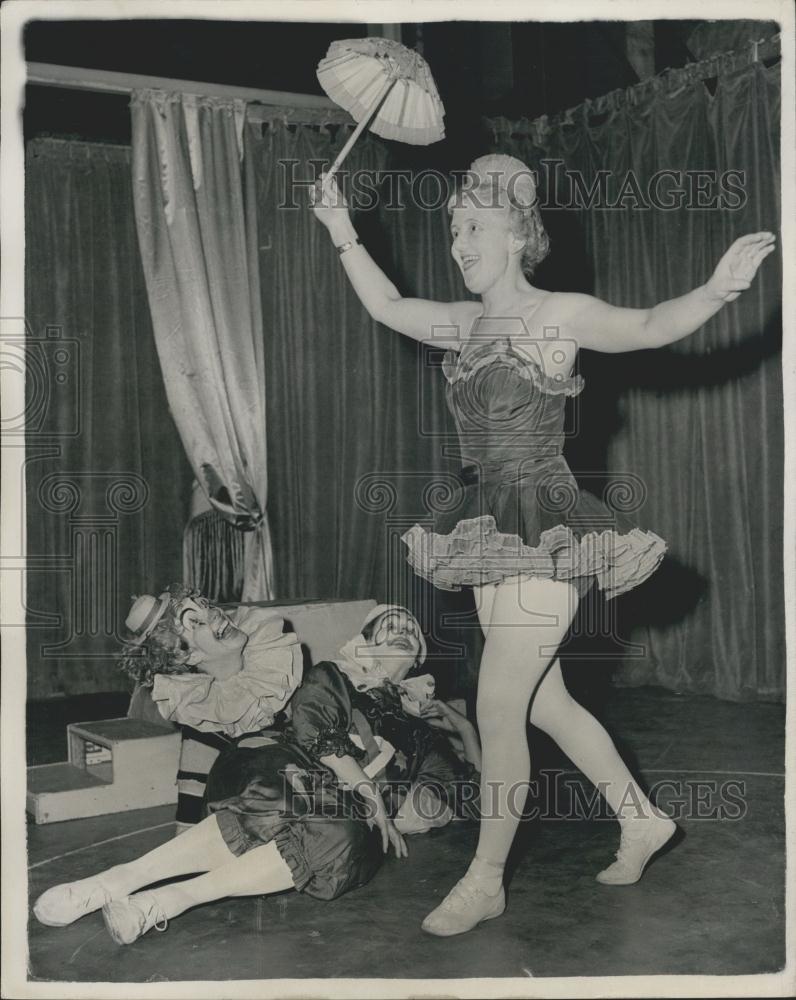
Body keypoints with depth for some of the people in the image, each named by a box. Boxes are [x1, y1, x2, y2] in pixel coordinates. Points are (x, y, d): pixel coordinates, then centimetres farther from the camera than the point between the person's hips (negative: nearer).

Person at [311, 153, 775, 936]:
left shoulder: (560, 315, -8)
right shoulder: (468, 324, 12)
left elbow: (650, 326, -22)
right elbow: (387, 307, 24)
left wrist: (715, 290, -40)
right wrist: (343, 233, 18)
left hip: (544, 534, -8)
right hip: (495, 534, 8)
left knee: (497, 711, -5)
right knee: (543, 704, 16)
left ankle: (485, 881, 11)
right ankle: (641, 820, 34)